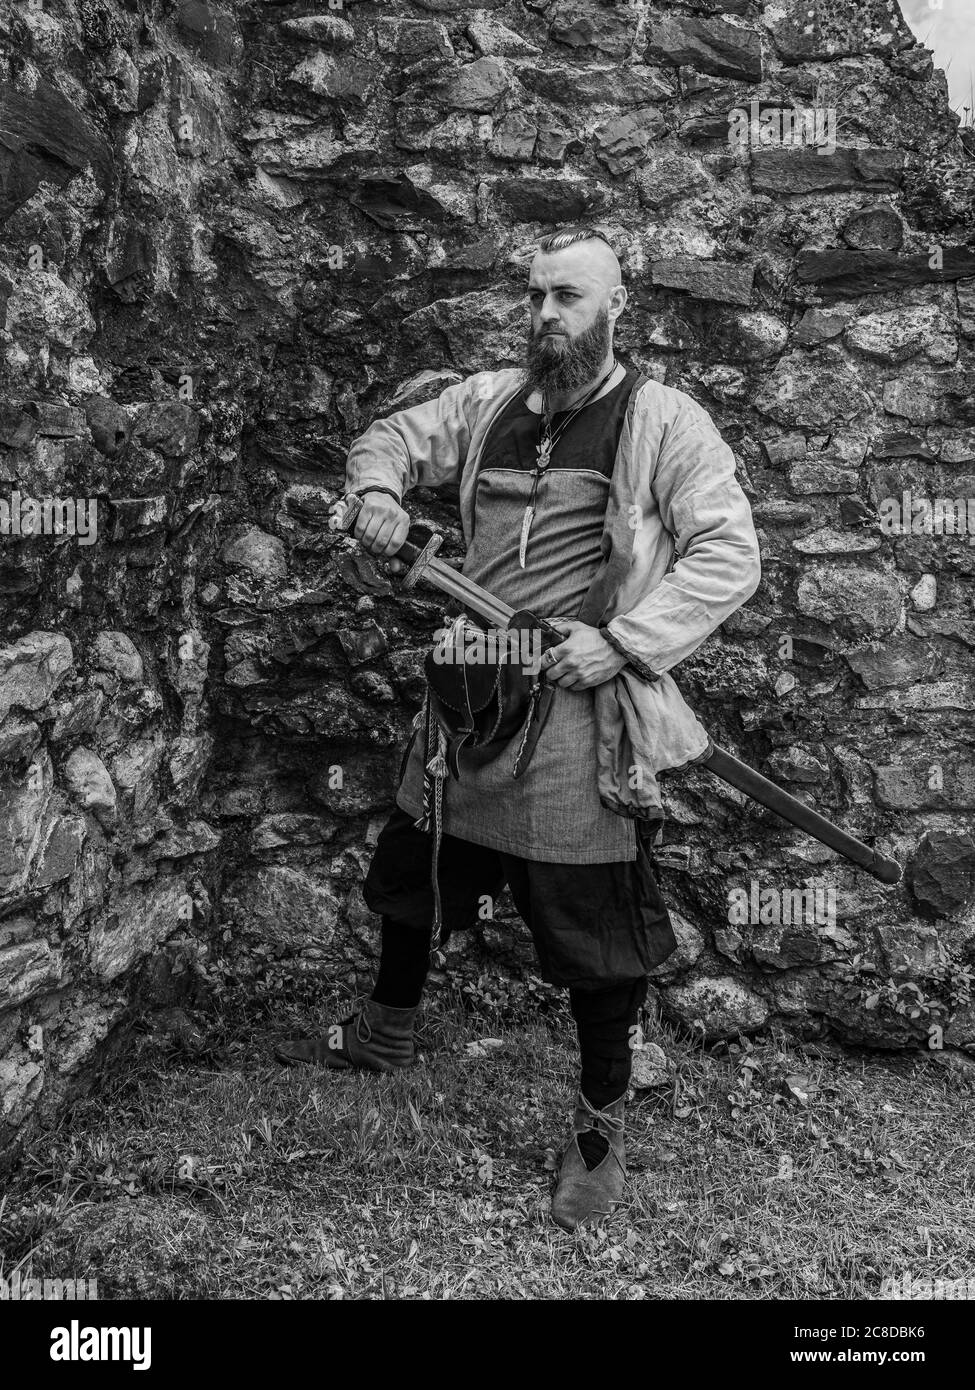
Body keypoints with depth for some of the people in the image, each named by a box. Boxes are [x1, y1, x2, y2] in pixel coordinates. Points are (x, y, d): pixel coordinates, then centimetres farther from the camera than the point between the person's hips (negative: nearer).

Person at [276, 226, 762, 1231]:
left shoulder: (663, 423, -6)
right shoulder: (489, 402, 8)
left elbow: (728, 556, -10)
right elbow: (390, 438, 21)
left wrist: (619, 641, -20)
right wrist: (379, 494, -2)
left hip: (584, 715, -5)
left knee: (598, 937, 4)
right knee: (413, 874, 22)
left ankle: (601, 1128, 25)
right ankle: (385, 1035, 49)